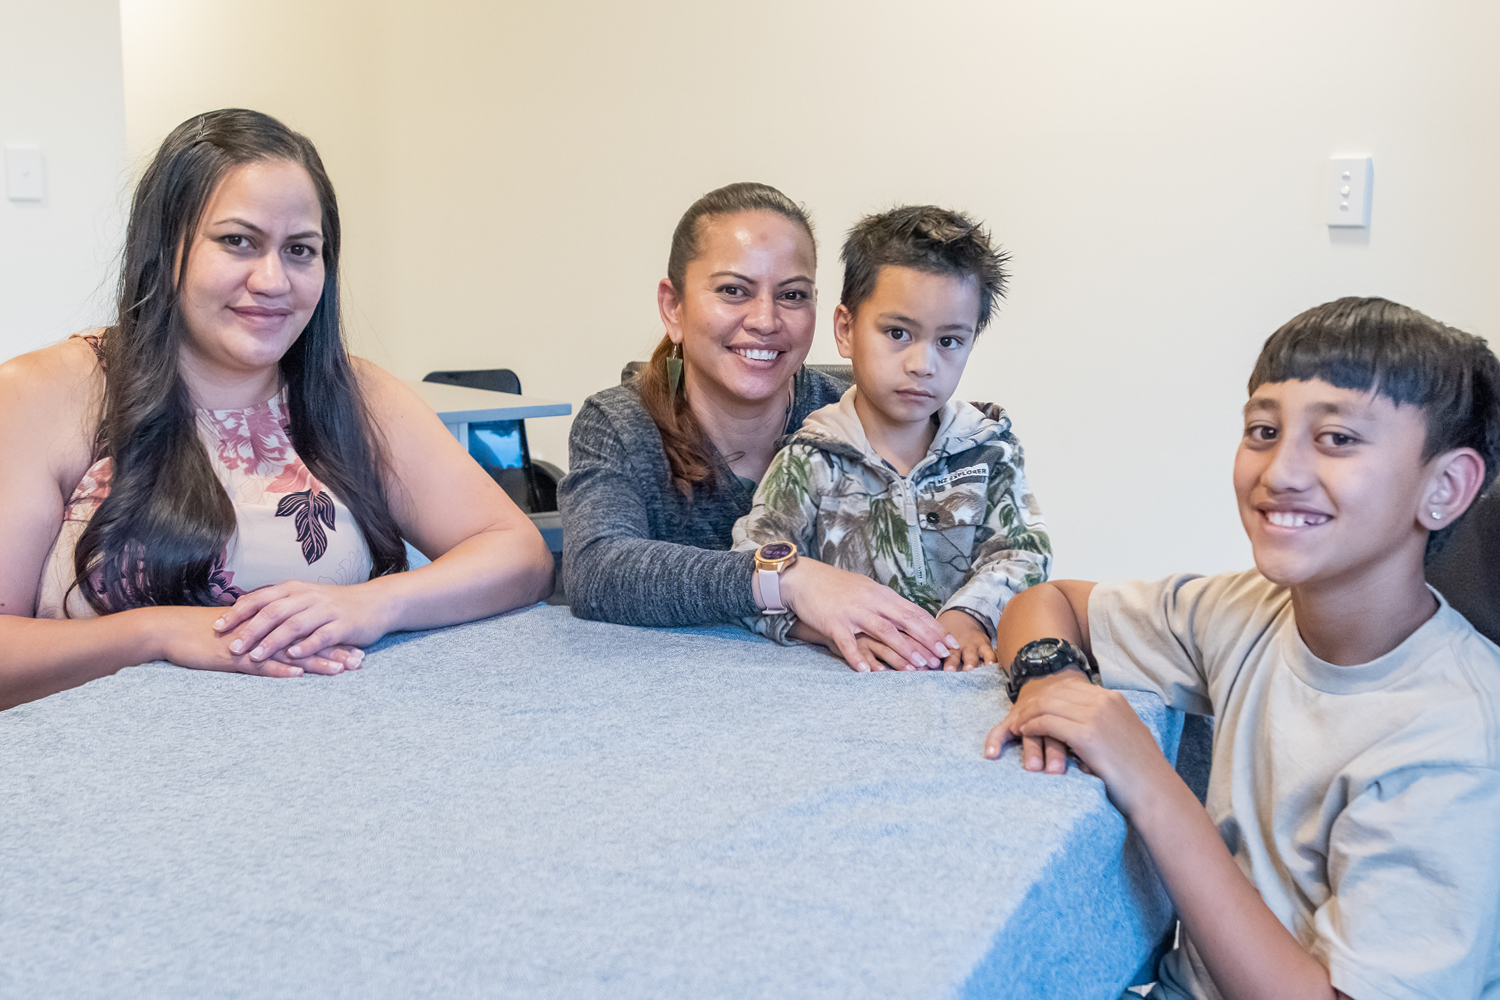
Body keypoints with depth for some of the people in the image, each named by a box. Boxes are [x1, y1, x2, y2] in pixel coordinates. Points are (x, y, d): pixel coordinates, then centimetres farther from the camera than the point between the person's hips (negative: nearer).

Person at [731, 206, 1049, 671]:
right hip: (852, 673, -1)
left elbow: (1022, 552, 2)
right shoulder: (809, 461, -2)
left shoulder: (989, 446, 8)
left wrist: (969, 616, -18)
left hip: (967, 668, 2)